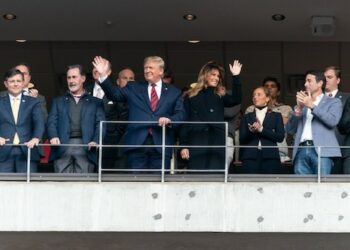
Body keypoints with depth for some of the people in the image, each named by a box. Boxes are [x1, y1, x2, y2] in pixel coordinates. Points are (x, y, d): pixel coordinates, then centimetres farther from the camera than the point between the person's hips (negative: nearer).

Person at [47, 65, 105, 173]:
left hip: (85, 147, -1)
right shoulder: (58, 101, 21)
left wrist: (96, 141, -13)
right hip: (63, 146, 1)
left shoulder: (95, 102, 16)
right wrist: (53, 136, -11)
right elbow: (52, 122, 10)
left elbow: (100, 124, 6)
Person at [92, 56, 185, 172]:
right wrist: (103, 75, -8)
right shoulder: (133, 88, 15)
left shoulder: (174, 92, 13)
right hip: (137, 144, 0)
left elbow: (180, 114, 6)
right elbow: (114, 94, 4)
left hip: (161, 145, 0)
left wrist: (169, 120, -15)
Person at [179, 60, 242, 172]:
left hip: (217, 145, 1)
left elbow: (236, 100, -6)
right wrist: (183, 145, -1)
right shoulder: (191, 96, 10)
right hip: (196, 145, -1)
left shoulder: (220, 95, 14)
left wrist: (235, 77, -13)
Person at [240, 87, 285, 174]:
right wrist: (250, 131, -13)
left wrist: (261, 129, -11)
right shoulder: (246, 117, 18)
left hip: (270, 157, -1)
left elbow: (280, 137, -1)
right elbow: (242, 140, 8)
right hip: (251, 157, 1)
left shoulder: (276, 116, 14)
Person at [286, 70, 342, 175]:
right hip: (302, 151, 4)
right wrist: (298, 109, 3)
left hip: (321, 151, -4)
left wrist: (312, 106, -7)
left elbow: (333, 121, -7)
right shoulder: (302, 104, 26)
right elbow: (290, 129, 17)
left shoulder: (333, 102, 14)